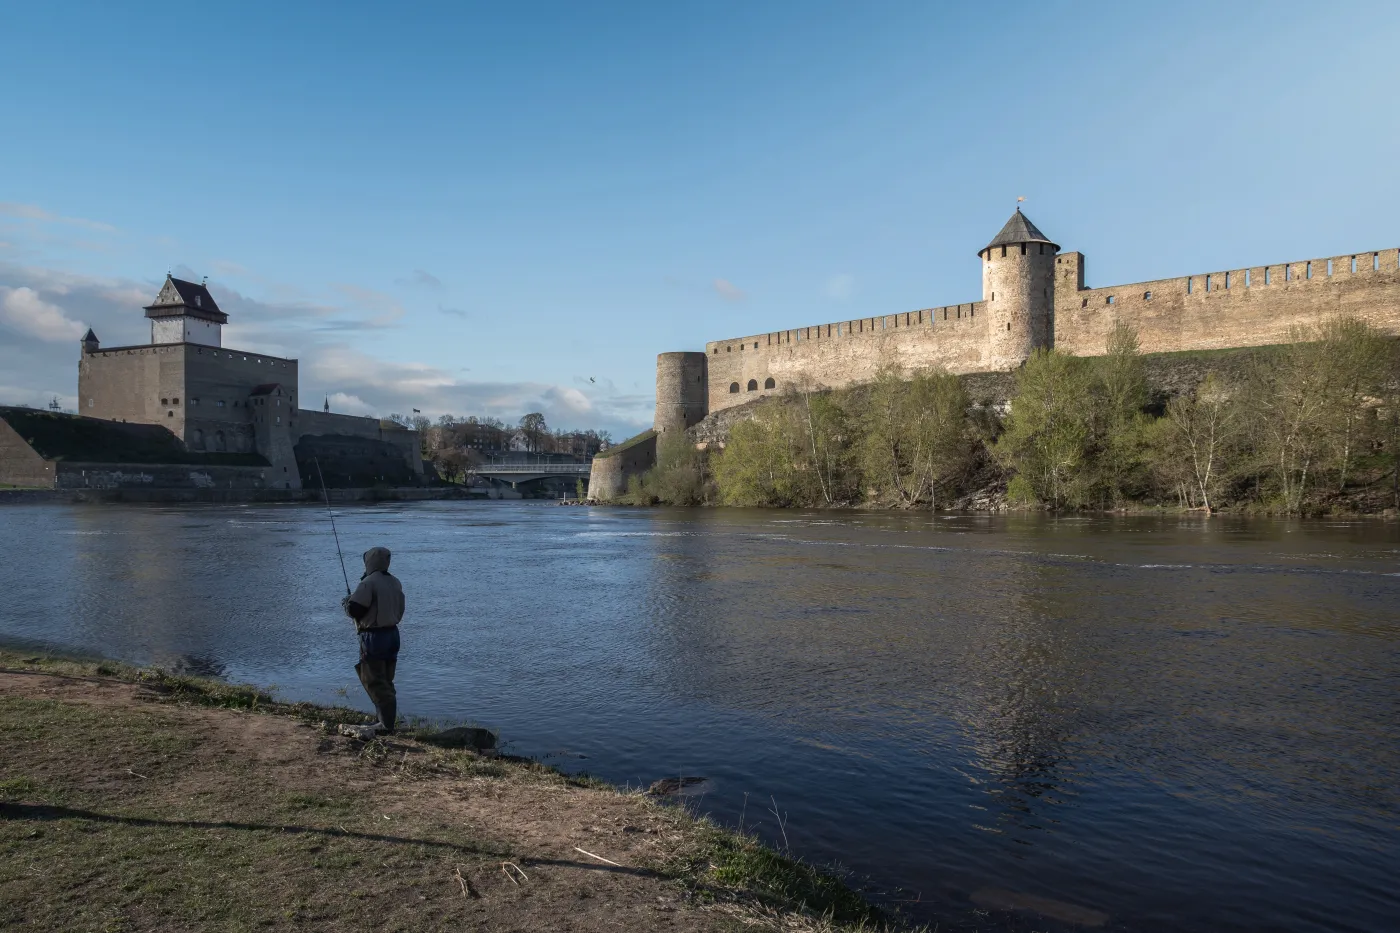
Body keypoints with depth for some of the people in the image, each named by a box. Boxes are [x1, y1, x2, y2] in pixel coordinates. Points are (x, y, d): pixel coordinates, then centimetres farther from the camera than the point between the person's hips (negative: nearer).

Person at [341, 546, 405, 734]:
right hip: (392, 634, 8)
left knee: (374, 682, -1)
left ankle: (386, 724, -2)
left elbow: (354, 610, -18)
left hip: (373, 636, -8)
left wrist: (347, 602, 5)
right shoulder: (395, 582, 9)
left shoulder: (369, 583, -16)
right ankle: (387, 721, 19)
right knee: (386, 681, 15)